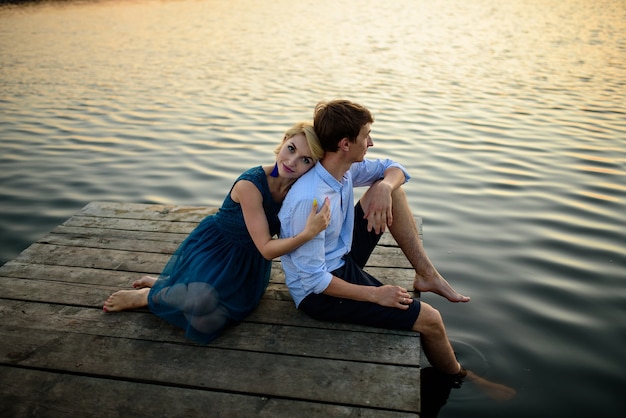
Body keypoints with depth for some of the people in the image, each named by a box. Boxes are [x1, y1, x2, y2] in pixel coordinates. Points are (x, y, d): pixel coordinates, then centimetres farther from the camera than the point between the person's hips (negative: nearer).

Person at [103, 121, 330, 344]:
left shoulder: (297, 187, -13)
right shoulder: (250, 184, -30)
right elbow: (266, 249, -28)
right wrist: (308, 233, -41)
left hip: (247, 259, 5)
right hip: (215, 245, -5)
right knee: (202, 300, -34)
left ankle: (163, 283, 13)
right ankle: (145, 296, -1)